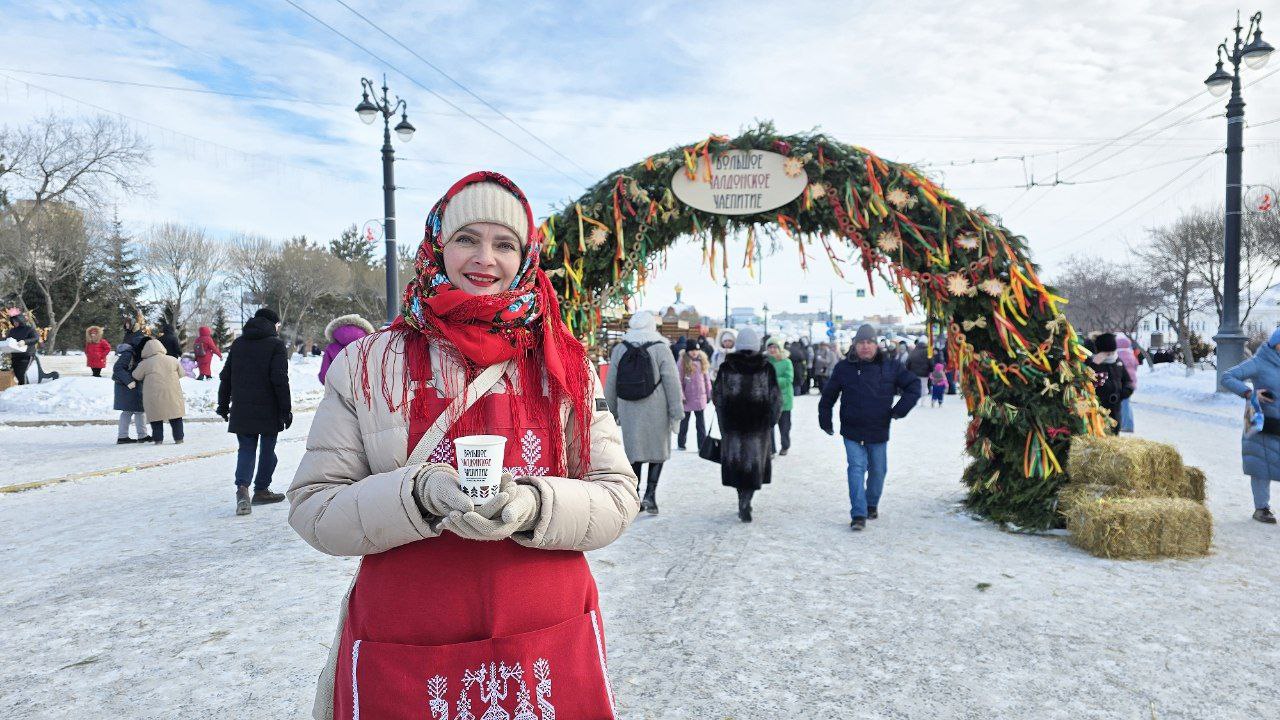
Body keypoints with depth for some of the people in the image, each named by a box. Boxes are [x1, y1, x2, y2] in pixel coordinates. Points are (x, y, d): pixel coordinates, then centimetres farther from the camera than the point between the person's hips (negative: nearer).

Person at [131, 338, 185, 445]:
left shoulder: (144, 363, -4)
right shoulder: (173, 360, 2)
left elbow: (136, 376, 8)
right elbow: (181, 374, 11)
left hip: (154, 396, -2)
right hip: (173, 395, 2)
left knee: (156, 417, 10)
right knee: (176, 417, 10)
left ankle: (158, 438, 10)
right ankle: (179, 438, 10)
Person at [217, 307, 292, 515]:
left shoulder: (238, 344, 12)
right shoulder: (276, 344, -6)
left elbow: (225, 377, 14)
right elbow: (280, 379, -13)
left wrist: (223, 405, 20)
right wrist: (286, 409, -9)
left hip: (241, 410, 4)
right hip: (268, 411, -4)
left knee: (246, 449, 8)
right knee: (267, 449, 9)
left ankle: (242, 487, -14)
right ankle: (261, 490, 16)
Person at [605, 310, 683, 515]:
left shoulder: (619, 350, 4)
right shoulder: (660, 350, -6)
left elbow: (610, 384, 9)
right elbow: (672, 383, -8)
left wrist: (613, 411, 19)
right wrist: (676, 413, -3)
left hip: (629, 411, 3)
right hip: (656, 411, -3)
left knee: (634, 451, 11)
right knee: (658, 450, 10)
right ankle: (650, 494, -2)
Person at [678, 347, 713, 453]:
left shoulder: (703, 361, 5)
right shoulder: (683, 362, -7)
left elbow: (707, 378, 10)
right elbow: (679, 380, -8)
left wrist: (709, 394, 10)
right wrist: (681, 395, -12)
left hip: (700, 397, 2)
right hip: (687, 398, -2)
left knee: (701, 422, 3)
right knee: (684, 421, 11)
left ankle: (702, 445, 6)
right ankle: (681, 444, 24)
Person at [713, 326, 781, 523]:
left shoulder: (726, 367, -3)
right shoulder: (766, 368, -5)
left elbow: (716, 396, 2)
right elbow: (775, 398, -4)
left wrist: (723, 422, 15)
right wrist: (771, 421, 8)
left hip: (732, 423, 1)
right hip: (758, 424, -1)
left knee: (736, 460, 14)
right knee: (755, 462, 7)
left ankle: (744, 502, 20)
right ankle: (745, 502, -7)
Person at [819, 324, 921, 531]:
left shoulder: (890, 366, 1)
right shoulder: (844, 368, -1)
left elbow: (913, 385, 7)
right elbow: (828, 396, 9)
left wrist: (900, 409, -3)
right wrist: (825, 421, 10)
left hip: (879, 431, 2)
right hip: (852, 431, -2)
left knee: (878, 470, 14)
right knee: (857, 469, -10)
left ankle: (872, 504, 36)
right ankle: (858, 514, -9)